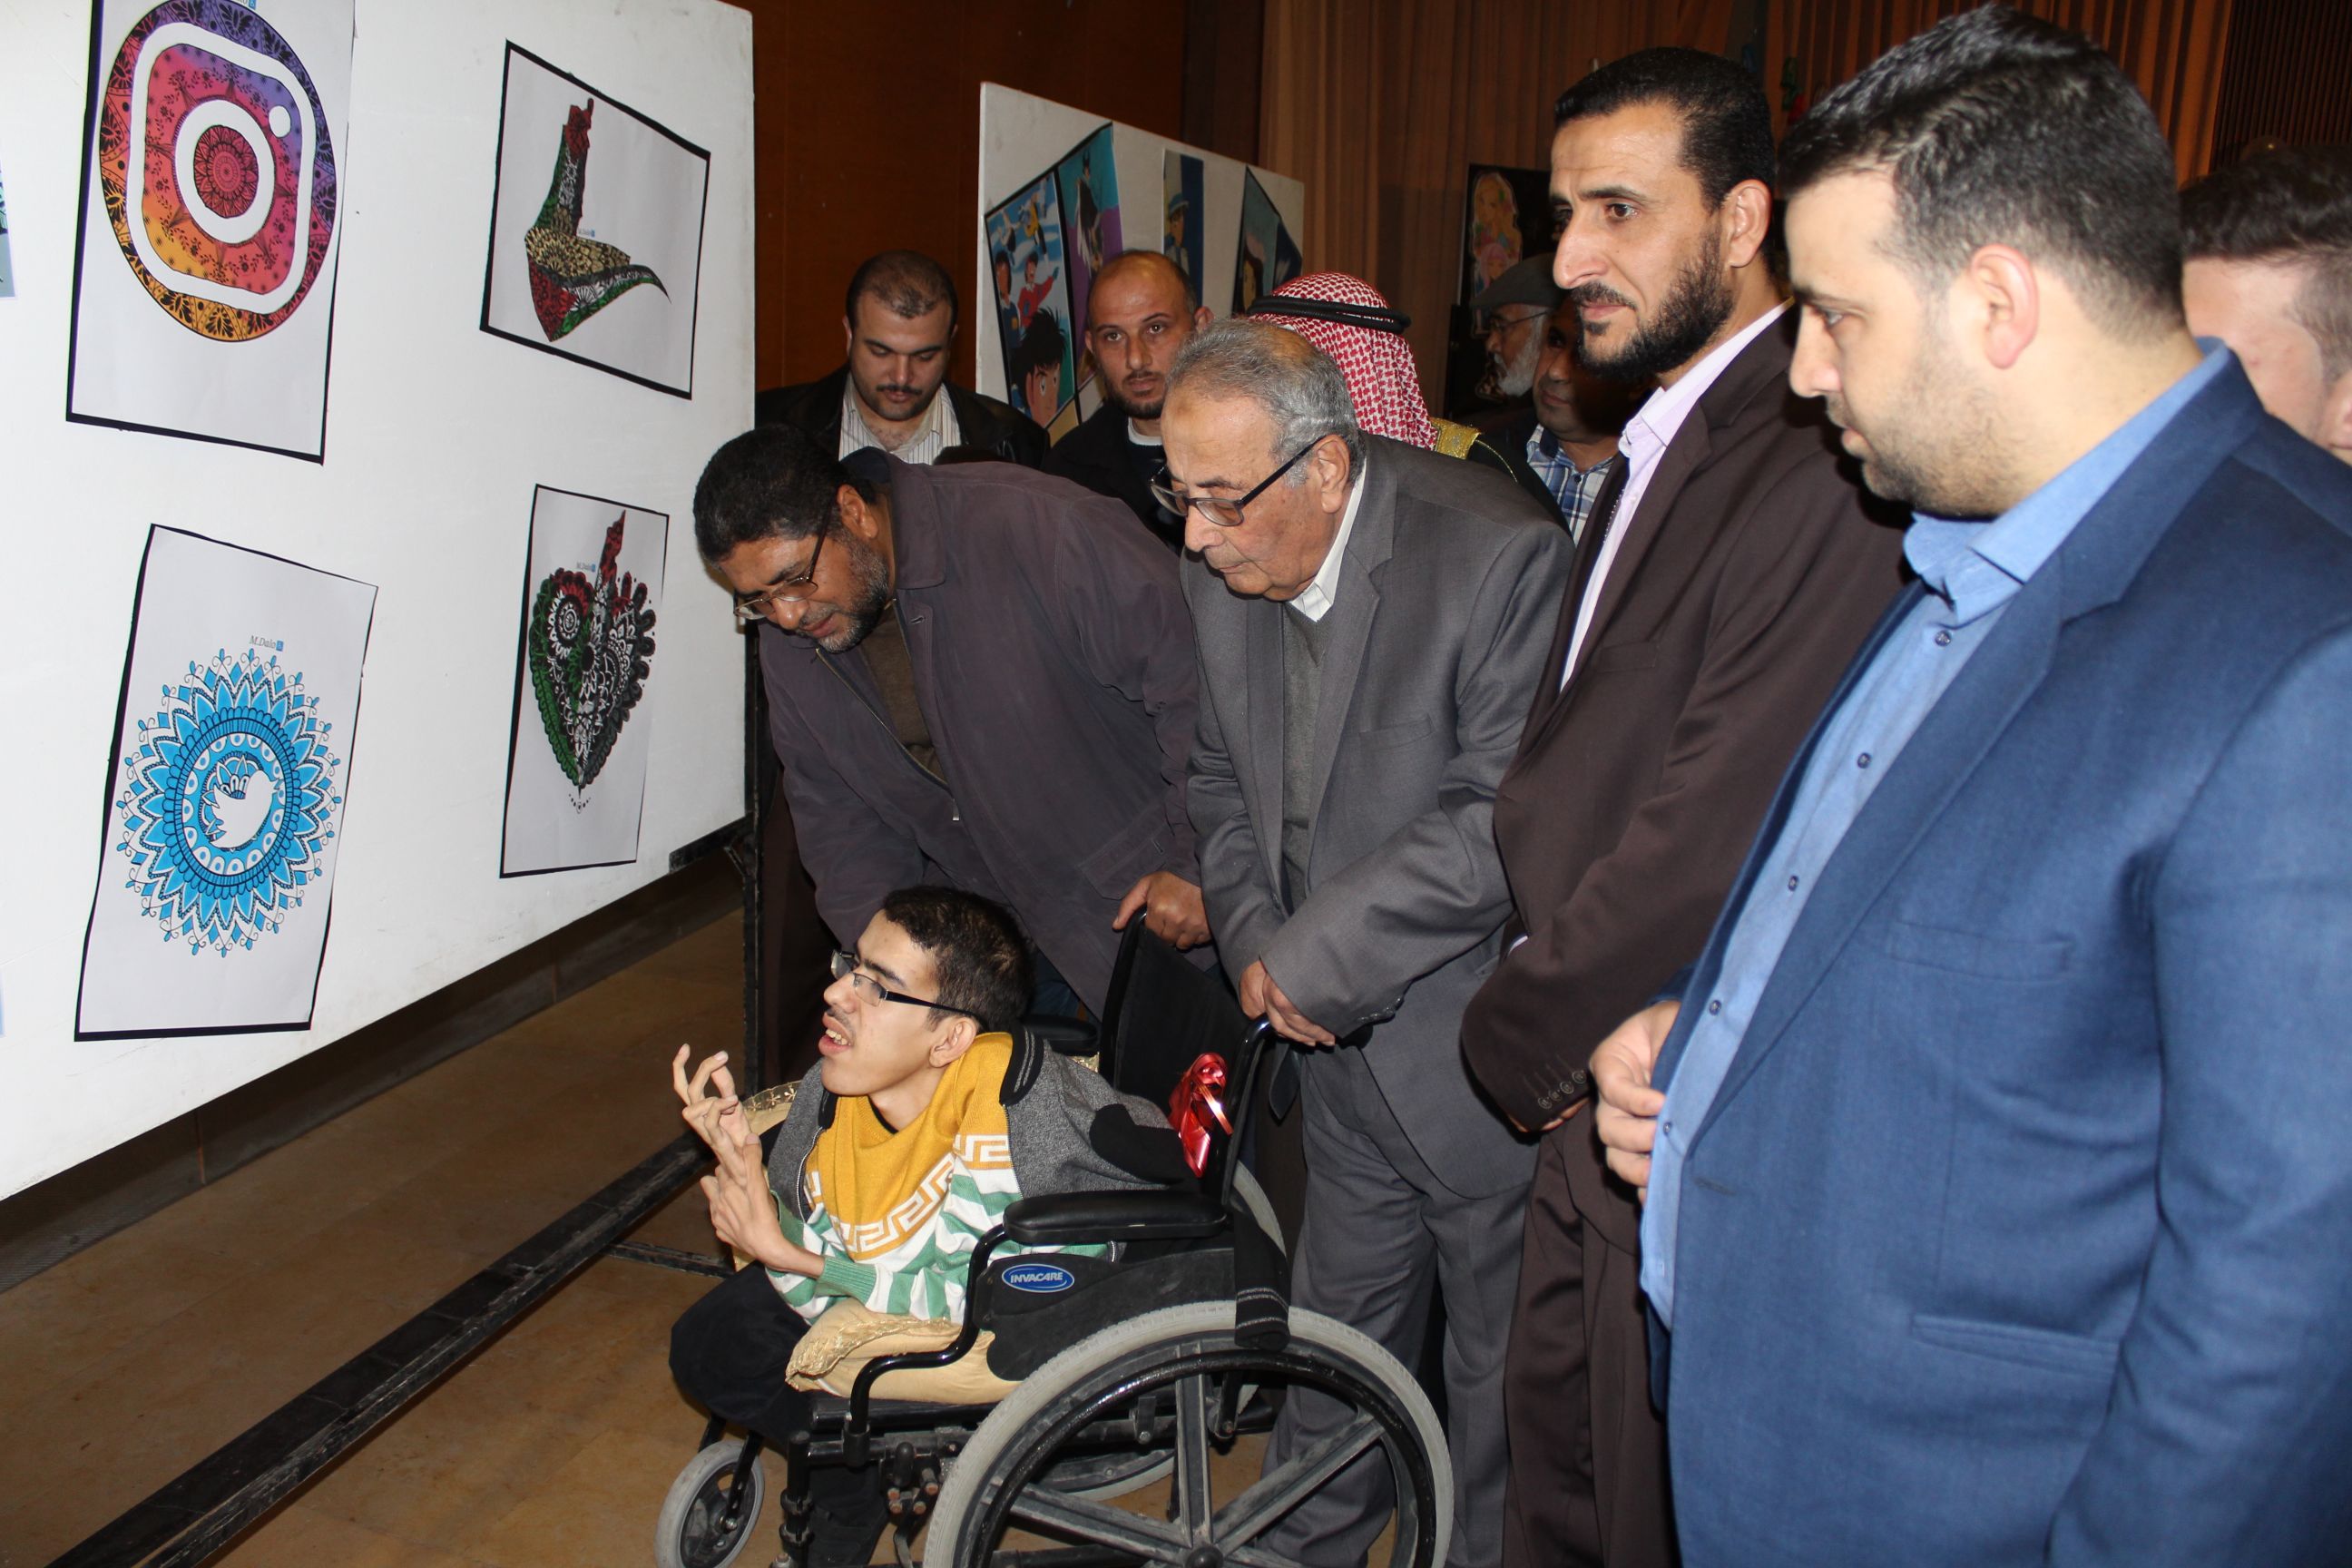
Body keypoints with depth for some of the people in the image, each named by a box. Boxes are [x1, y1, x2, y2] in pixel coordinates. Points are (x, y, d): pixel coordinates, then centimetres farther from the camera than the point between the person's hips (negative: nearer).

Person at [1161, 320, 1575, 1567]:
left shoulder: (1494, 558, -23)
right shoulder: (1220, 572, -1)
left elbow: (1507, 825, -26)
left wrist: (1316, 961, -20)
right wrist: (1253, 940, -4)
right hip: (1345, 1045, 6)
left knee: (1502, 1368, 14)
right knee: (1337, 1335, 24)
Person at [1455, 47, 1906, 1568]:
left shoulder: (1817, 476, -24)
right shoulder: (1664, 438, 10)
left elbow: (1711, 840, -26)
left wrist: (1522, 1031, -11)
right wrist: (1543, 1007, 3)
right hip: (1596, 1070, 9)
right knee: (1557, 1435, 24)